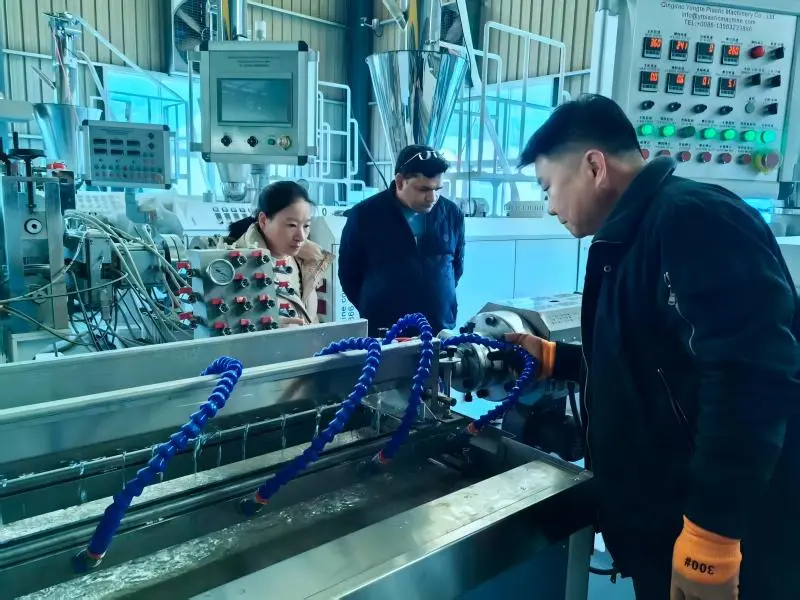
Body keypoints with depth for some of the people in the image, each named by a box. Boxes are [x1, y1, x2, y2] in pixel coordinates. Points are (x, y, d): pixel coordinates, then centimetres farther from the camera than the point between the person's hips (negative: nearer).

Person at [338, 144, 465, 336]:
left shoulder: (452, 214, 0)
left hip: (440, 332, 2)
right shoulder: (364, 216, -7)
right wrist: (372, 310, 4)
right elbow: (348, 272, 3)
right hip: (382, 335, -2)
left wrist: (441, 296, 10)